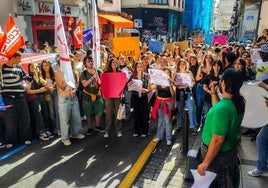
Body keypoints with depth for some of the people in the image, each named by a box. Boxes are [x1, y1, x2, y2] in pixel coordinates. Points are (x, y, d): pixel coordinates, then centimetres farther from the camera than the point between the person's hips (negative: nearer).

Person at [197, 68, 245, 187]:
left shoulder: (222, 108, -34)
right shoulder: (239, 101, -6)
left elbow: (217, 140, -31)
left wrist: (205, 163, -22)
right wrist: (213, 94, 4)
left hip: (218, 153, -8)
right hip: (230, 148, 8)